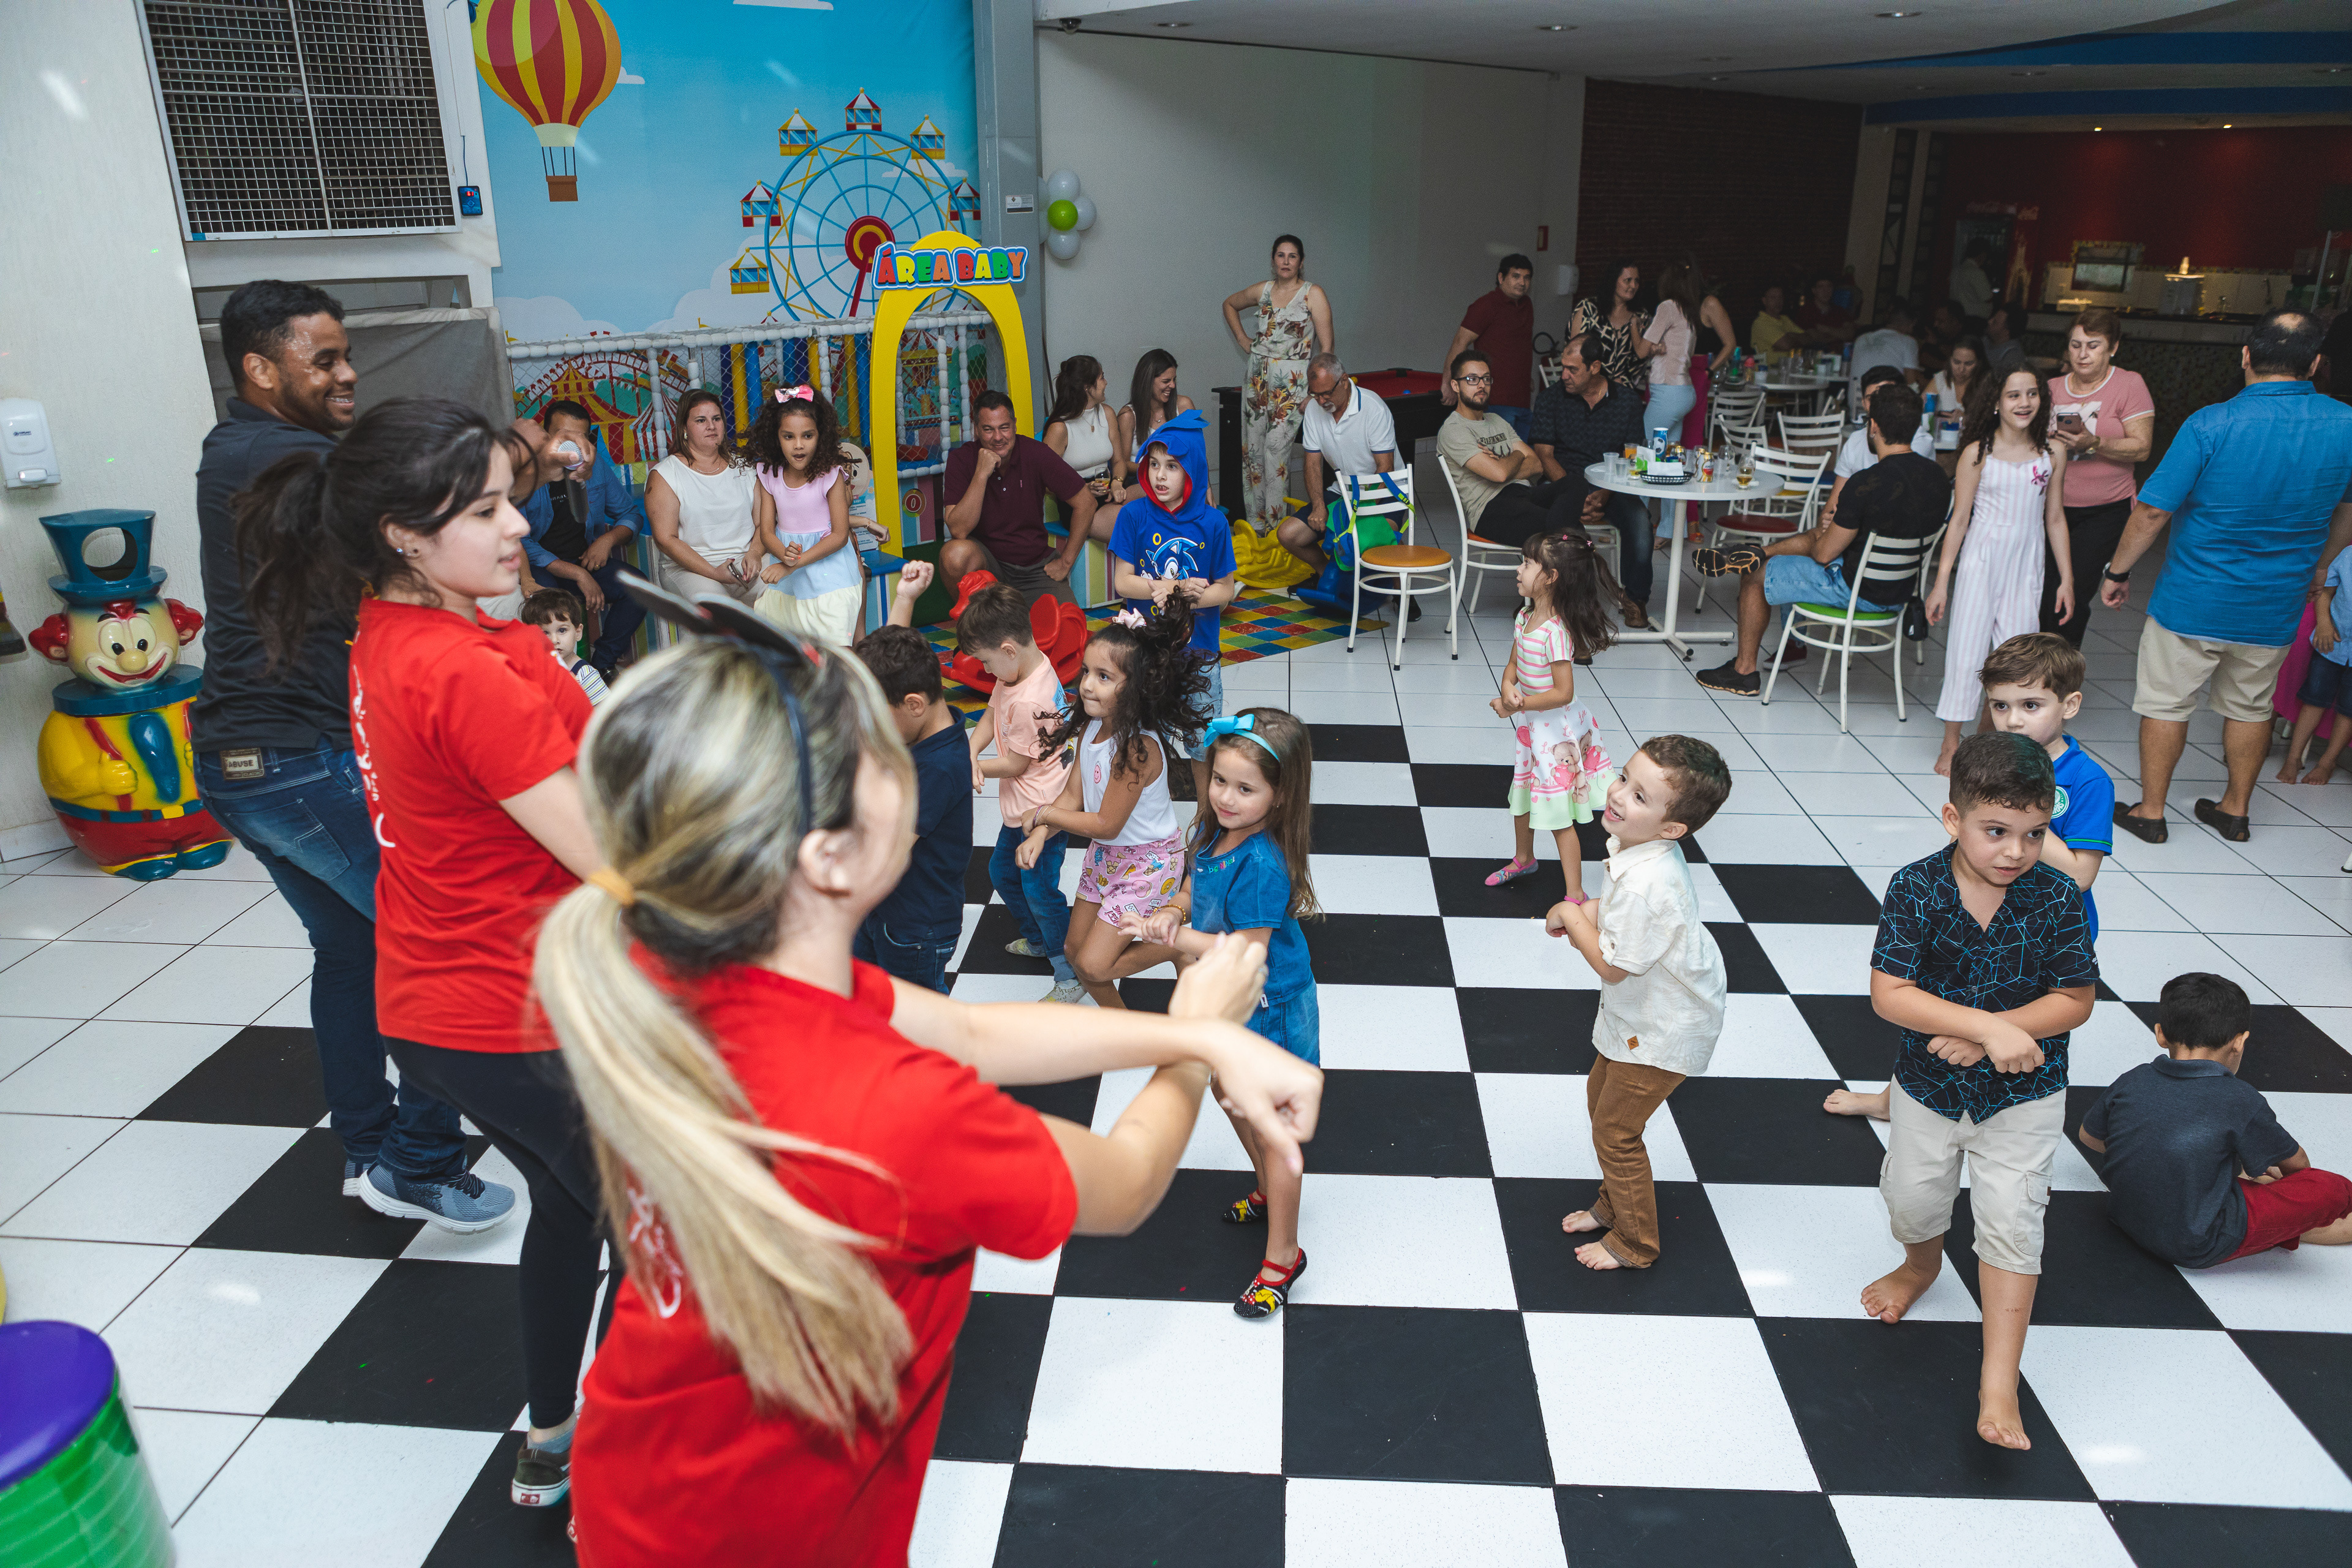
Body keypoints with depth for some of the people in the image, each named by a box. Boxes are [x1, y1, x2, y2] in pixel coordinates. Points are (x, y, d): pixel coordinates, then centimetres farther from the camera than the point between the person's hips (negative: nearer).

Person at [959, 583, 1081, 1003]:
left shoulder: (1030, 701, -31)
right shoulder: (1018, 670, -1)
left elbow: (1015, 764, -21)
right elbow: (990, 717, 7)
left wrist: (969, 767, -7)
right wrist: (970, 753, -12)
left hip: (1041, 810, -10)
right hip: (1020, 807, 10)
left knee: (1040, 891, 1)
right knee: (1002, 873, 24)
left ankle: (1071, 974, 15)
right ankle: (1038, 940, 45)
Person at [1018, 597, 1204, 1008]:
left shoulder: (1138, 748, -32)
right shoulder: (1089, 728, -7)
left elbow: (1106, 824, -25)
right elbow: (1073, 796, -1)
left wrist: (1042, 815, -13)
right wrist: (1040, 834, -19)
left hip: (1147, 861, -8)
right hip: (1105, 854, 8)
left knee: (1093, 966, -8)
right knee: (1076, 952, 16)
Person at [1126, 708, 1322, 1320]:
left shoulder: (1263, 864, -33)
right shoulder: (1215, 832, -6)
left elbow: (1248, 950, -30)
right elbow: (1195, 890, 9)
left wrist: (1174, 937, -25)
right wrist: (1173, 914, -13)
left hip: (1268, 1011, -9)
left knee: (1272, 1131, 6)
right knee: (1234, 1101, 28)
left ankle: (1282, 1257, 22)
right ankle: (1268, 1194, 53)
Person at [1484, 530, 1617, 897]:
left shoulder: (1556, 632, -27)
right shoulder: (1524, 618, -1)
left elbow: (1563, 693, -26)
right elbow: (1513, 663, 8)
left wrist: (1517, 705, -23)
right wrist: (1508, 686, -13)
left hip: (1556, 731, -9)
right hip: (1530, 726, 9)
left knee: (1559, 814, -4)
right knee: (1521, 795, 26)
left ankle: (1575, 894, 5)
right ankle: (1523, 859, 51)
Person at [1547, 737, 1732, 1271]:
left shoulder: (1645, 884, -38)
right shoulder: (1638, 846, -8)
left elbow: (1612, 966, -28)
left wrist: (1571, 914, -17)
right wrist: (1586, 913, -8)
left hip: (1662, 1030, -9)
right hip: (1639, 1012, 9)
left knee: (1615, 1131, 6)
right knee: (1600, 1098, 24)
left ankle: (1635, 1243, 27)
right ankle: (1613, 1205, 44)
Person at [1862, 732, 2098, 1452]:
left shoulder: (2056, 896, -17)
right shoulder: (1916, 888, -21)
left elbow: (2076, 1001, -14)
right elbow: (1889, 994, -26)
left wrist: (1988, 1034, -26)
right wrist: (1986, 1023, -34)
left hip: (2023, 1096, -1)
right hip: (1928, 1087, 1)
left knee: (2010, 1224, -1)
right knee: (1912, 1198, 21)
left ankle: (1998, 1389, 9)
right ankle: (1921, 1266, 56)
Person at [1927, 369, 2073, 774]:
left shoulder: (2052, 453, 3)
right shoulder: (1978, 452, -5)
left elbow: (2055, 518, 9)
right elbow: (1959, 520, -3)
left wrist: (2067, 578, 8)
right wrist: (1941, 582, -5)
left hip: (2026, 566, 3)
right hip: (1980, 562, -3)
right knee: (1967, 647, -1)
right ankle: (1951, 744, 10)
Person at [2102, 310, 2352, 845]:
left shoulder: (2211, 425, -18)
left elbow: (2153, 510, -16)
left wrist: (2118, 571, -2)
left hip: (2195, 600, -4)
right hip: (2275, 608, 4)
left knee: (2166, 702, 9)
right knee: (2250, 706, 20)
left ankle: (2150, 811, 17)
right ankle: (2235, 810, 32)